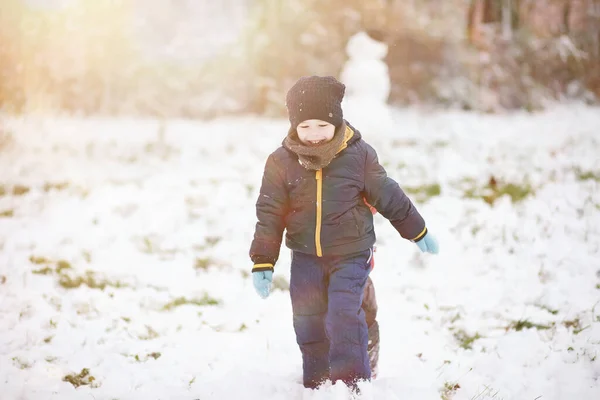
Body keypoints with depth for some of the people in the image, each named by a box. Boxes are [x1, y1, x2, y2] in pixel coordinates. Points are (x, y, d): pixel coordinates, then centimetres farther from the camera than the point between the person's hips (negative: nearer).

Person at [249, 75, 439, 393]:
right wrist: (262, 263, -4)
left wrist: (418, 232, 12)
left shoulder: (358, 155, -9)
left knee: (345, 315, -15)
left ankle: (352, 383, -5)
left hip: (351, 255, -3)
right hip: (305, 257, 3)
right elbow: (269, 215, -1)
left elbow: (389, 197, 3)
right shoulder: (281, 162, -6)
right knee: (308, 323, 7)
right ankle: (316, 385, 24)